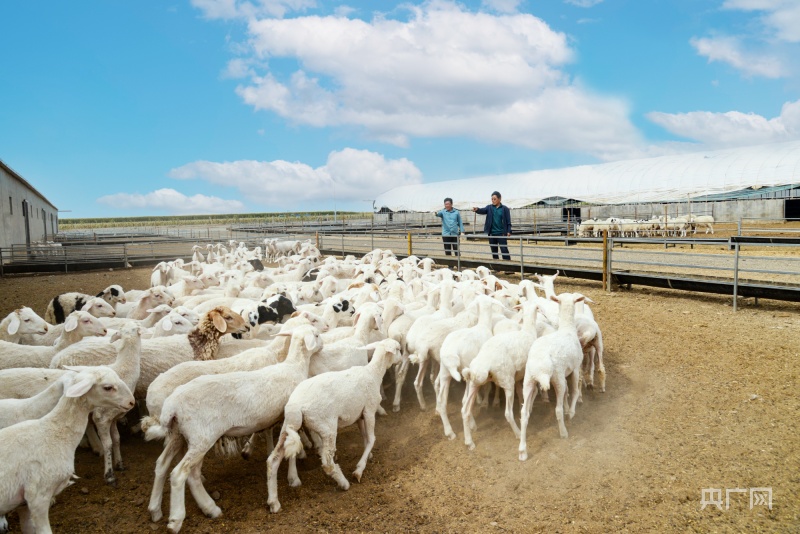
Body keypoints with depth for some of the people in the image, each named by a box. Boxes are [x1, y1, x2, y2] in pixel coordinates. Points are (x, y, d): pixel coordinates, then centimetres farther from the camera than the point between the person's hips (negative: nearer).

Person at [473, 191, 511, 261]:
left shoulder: (505, 209, -1)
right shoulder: (489, 207, 5)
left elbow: (508, 221, -2)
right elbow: (483, 210, -14)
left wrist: (509, 231, -12)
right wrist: (477, 210, -36)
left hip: (501, 234, -3)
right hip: (492, 234, 4)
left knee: (504, 250, -7)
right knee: (494, 251, 12)